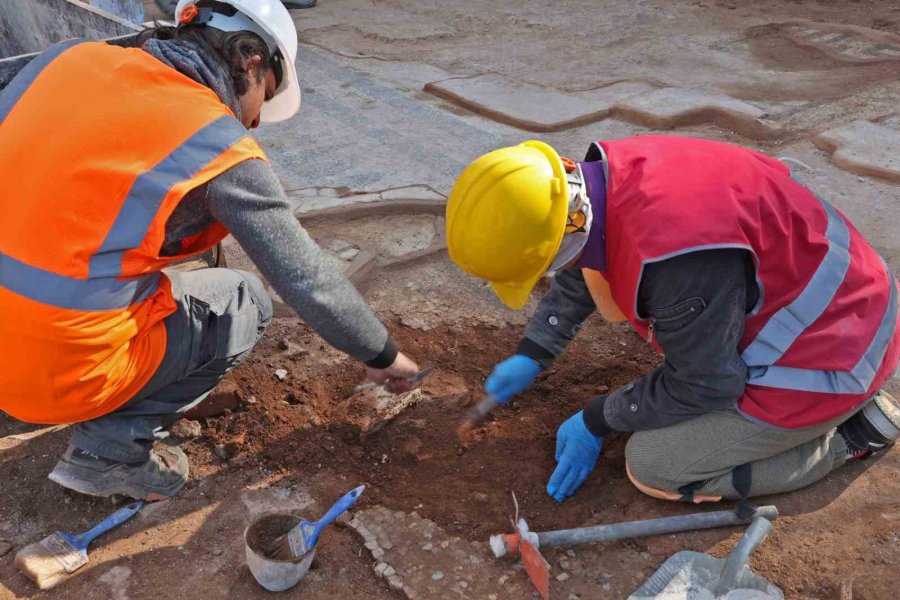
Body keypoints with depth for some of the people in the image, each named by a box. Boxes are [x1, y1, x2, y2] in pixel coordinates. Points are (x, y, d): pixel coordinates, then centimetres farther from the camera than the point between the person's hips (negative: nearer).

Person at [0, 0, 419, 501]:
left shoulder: (70, 56, 3)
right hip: (63, 371, -6)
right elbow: (310, 280, -6)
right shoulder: (221, 145, -11)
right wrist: (382, 356, 9)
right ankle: (111, 446, 6)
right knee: (246, 304, 12)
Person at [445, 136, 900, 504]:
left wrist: (597, 421, -8)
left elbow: (703, 385, -21)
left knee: (653, 468, -7)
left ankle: (849, 432, 5)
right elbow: (576, 278, 11)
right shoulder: (606, 177, -10)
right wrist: (530, 356, 13)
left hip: (825, 358, -8)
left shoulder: (676, 258, -38)